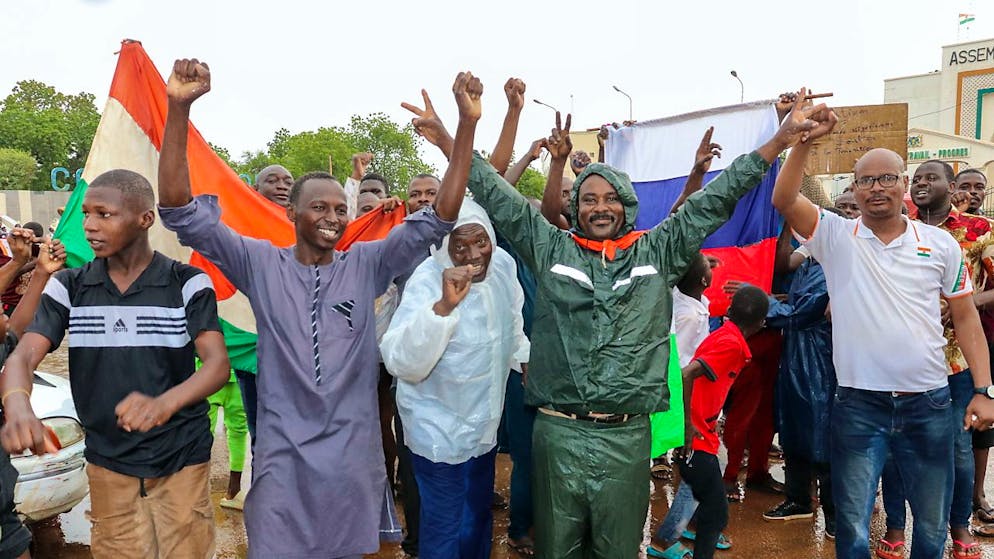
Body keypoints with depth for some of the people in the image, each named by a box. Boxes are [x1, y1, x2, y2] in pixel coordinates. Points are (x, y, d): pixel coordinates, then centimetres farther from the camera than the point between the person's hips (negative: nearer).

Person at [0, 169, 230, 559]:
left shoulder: (188, 284, -9)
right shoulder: (68, 288, 0)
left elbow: (217, 364, -19)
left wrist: (165, 403, -39)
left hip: (182, 460, -2)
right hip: (108, 463, 3)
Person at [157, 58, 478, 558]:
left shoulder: (366, 265, -1)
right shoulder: (261, 264, -3)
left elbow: (437, 220, -6)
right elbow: (181, 212, -9)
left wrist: (467, 122, -15)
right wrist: (179, 108, -21)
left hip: (354, 457, 2)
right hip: (283, 456, -1)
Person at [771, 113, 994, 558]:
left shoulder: (941, 244, 3)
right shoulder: (836, 237, -1)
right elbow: (783, 200, -16)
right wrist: (805, 140, -25)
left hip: (929, 404, 2)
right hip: (859, 404, -2)